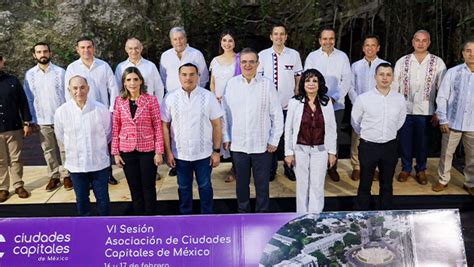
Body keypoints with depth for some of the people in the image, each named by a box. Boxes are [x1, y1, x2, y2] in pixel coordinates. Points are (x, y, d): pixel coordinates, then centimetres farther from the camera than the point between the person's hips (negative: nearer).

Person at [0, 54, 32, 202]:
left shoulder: (13, 81, 2)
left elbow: (23, 102, 4)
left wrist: (26, 123, 1)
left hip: (14, 128, 0)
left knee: (16, 159, 9)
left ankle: (18, 185, 21)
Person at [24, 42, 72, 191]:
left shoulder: (60, 72, -4)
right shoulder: (29, 74, 2)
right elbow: (29, 99, 6)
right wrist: (31, 120, 2)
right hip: (42, 120, 2)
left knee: (64, 148, 5)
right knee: (48, 150, 11)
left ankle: (66, 175, 18)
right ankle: (54, 176, 23)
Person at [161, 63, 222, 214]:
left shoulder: (208, 97, -6)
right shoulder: (170, 98, -4)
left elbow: (216, 125, -3)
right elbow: (165, 126, 0)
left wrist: (217, 151, -5)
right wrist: (168, 152, -2)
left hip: (204, 153, -1)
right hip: (180, 154, 1)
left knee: (205, 186, 13)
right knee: (184, 187, 16)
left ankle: (207, 215, 32)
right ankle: (185, 215, 35)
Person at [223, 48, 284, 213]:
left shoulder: (267, 85, -4)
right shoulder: (232, 83, 1)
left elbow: (277, 115, -2)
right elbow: (225, 113, 6)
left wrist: (274, 141, -3)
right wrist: (226, 138, 4)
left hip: (262, 145, -1)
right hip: (238, 144, 2)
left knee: (262, 184, 9)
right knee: (241, 183, 15)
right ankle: (243, 212, 33)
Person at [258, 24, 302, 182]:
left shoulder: (294, 55, 0)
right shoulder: (262, 55, -2)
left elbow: (299, 78, 5)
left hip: (289, 104, 0)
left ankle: (289, 166, 25)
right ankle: (271, 168, 24)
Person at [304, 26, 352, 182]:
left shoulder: (342, 56, 6)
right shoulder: (312, 56, 4)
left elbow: (347, 80, 1)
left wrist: (334, 97, -11)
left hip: (336, 104, 1)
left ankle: (332, 167, 21)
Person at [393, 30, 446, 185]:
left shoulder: (438, 63, -2)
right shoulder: (402, 61, 1)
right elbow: (394, 87, 4)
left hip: (425, 111, -1)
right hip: (404, 109, 1)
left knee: (422, 142, 10)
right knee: (405, 141, 10)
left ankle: (421, 170, 29)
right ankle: (406, 168, 28)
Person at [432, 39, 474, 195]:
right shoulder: (452, 72, -6)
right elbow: (442, 97, -3)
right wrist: (443, 120, -6)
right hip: (453, 122, -1)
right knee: (446, 153, 11)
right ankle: (443, 180, 28)